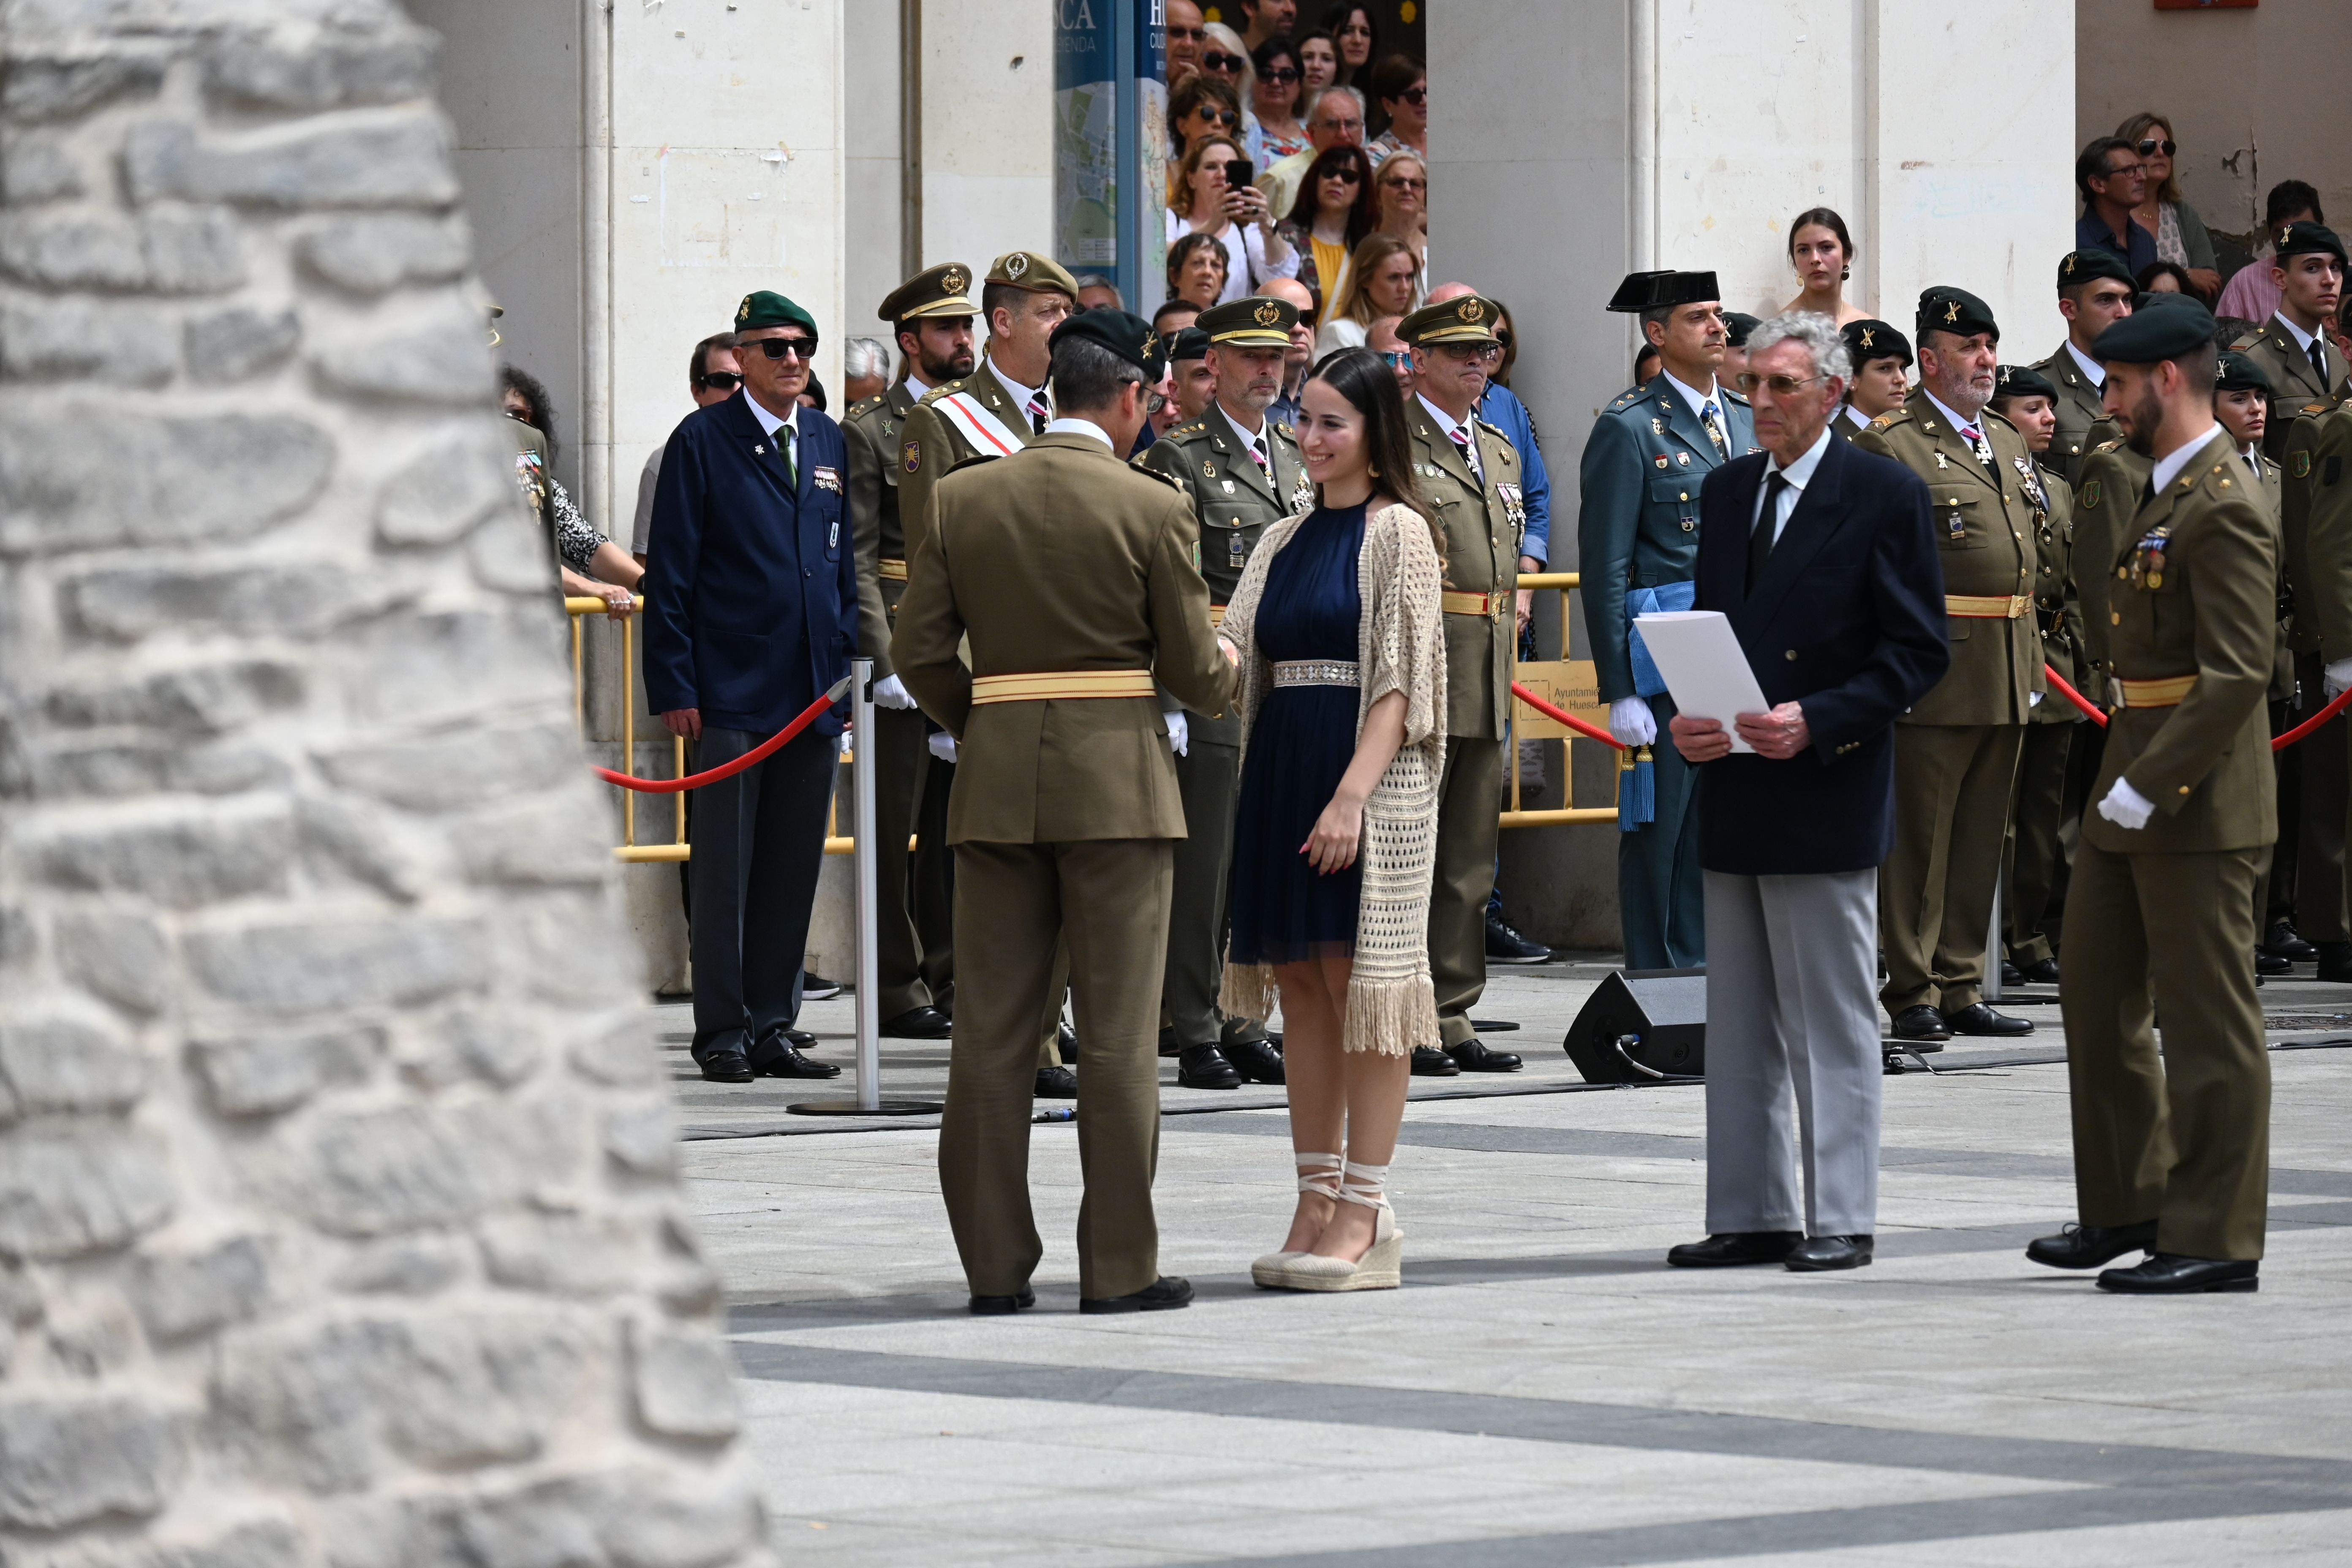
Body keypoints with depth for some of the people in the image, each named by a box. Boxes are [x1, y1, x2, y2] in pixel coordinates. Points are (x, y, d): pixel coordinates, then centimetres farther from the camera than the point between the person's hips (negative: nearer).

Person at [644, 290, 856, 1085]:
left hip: (814, 693, 5)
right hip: (731, 691, -5)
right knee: (724, 870, -1)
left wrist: (851, 672, 10)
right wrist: (674, 687, -10)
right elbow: (669, 573, -4)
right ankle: (723, 1030, 4)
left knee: (794, 869, 7)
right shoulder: (702, 441, -2)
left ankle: (772, 1024, 14)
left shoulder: (831, 444, 13)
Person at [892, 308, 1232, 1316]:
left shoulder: (959, 500, 3)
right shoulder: (1152, 507, -7)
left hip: (995, 780, 3)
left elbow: (919, 653, 3)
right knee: (1117, 1033, 1)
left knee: (991, 1031, 7)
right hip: (1116, 777, -3)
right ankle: (1118, 1266, 2)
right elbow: (1193, 669, -4)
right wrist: (1226, 680, 19)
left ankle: (995, 1264, 8)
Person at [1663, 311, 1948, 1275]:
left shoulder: (1885, 496, -6)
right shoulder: (1726, 491, 14)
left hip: (1828, 795, -7)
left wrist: (1816, 722, -18)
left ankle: (1841, 1220, 2)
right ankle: (1754, 1217, 15)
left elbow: (1918, 651, -8)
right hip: (1732, 797, 7)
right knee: (1739, 1025, 10)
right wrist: (1687, 720, 0)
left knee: (1831, 1022, -2)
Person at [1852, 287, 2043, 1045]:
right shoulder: (1889, 444, -8)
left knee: (1980, 839, 12)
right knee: (1918, 839, -2)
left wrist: (2032, 663, 20)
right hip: (1933, 676, -8)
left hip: (2006, 681, 8)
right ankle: (1913, 997, 2)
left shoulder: (2008, 442, 18)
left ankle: (1961, 988, 18)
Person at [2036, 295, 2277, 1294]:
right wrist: (2120, 788, 18)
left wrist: (2149, 788, -23)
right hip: (2132, 787, 10)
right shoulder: (2155, 492, 14)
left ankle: (2216, 1239, 3)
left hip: (2196, 800, -10)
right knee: (2099, 999, 16)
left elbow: (2239, 671, -24)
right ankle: (2130, 1204, 27)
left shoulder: (2221, 508, -18)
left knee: (2207, 1022, -3)